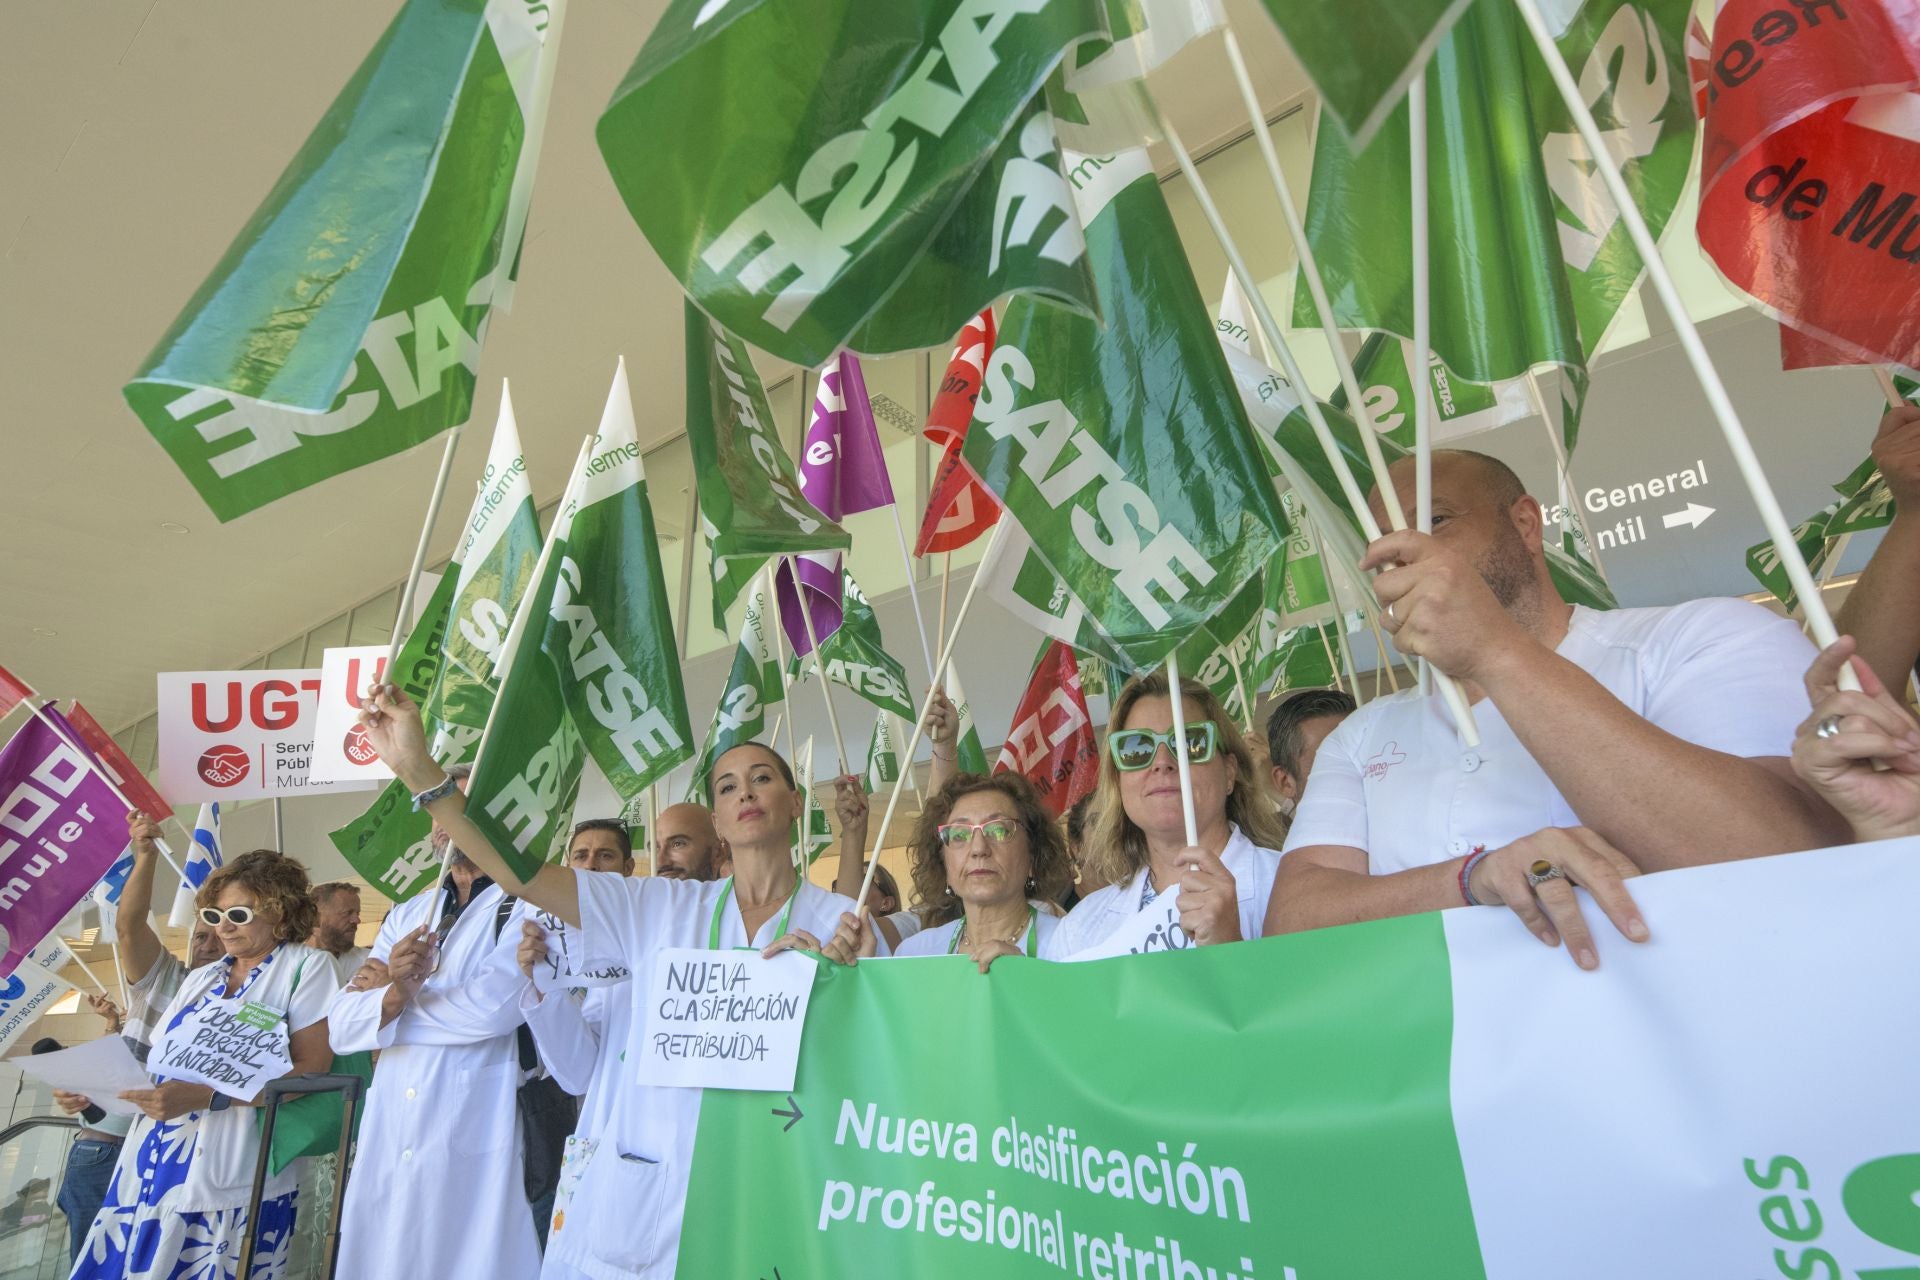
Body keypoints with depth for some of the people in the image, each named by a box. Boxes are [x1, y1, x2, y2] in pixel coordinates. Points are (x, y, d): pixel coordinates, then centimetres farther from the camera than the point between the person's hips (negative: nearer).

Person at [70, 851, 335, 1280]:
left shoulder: (307, 966, -6)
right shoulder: (200, 978, 16)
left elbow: (313, 1071, -14)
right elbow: (162, 1061, 19)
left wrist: (207, 1096, -21)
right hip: (152, 1173, 6)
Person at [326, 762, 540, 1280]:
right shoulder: (405, 916, 14)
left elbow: (494, 1006, -22)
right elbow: (342, 1028, 8)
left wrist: (385, 997, -3)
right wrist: (395, 993, -16)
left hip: (474, 1151, -5)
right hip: (387, 1147, 6)